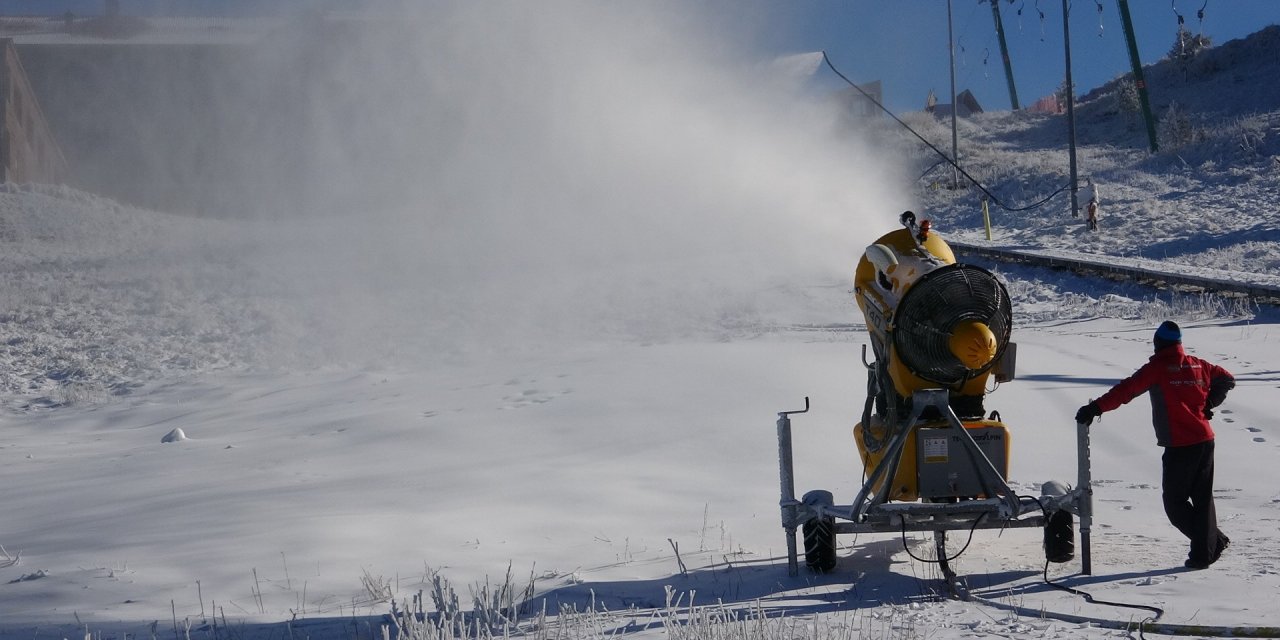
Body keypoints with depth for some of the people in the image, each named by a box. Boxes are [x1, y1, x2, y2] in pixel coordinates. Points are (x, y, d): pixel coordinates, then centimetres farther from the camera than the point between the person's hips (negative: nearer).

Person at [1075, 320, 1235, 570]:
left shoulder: (1157, 368, -8)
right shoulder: (1198, 365, 10)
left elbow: (1126, 390, -17)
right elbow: (1227, 379, 22)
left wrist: (1096, 408, -20)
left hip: (1179, 446, -6)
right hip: (1205, 440, 6)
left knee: (1175, 502, 4)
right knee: (1203, 498, 13)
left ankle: (1214, 541, -2)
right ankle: (1205, 551, 12)